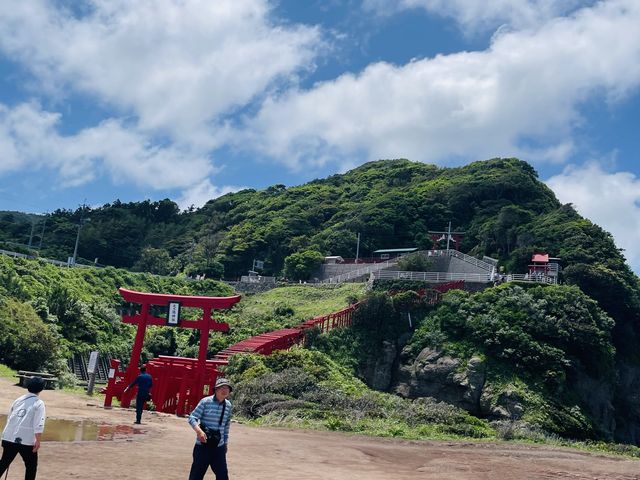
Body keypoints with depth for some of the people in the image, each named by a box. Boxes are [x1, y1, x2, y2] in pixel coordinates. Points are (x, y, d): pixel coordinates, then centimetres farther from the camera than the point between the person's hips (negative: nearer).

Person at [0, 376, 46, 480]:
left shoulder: (18, 400, 11)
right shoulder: (39, 403, -6)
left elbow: (9, 417, 17)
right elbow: (38, 424, -16)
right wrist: (38, 440, -15)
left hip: (9, 437, 5)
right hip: (26, 440, -5)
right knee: (31, 465, 10)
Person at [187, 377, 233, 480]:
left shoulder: (228, 405, 5)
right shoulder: (205, 401, -9)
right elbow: (192, 417, -12)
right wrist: (199, 431, -29)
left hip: (219, 447, 4)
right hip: (203, 445, -4)